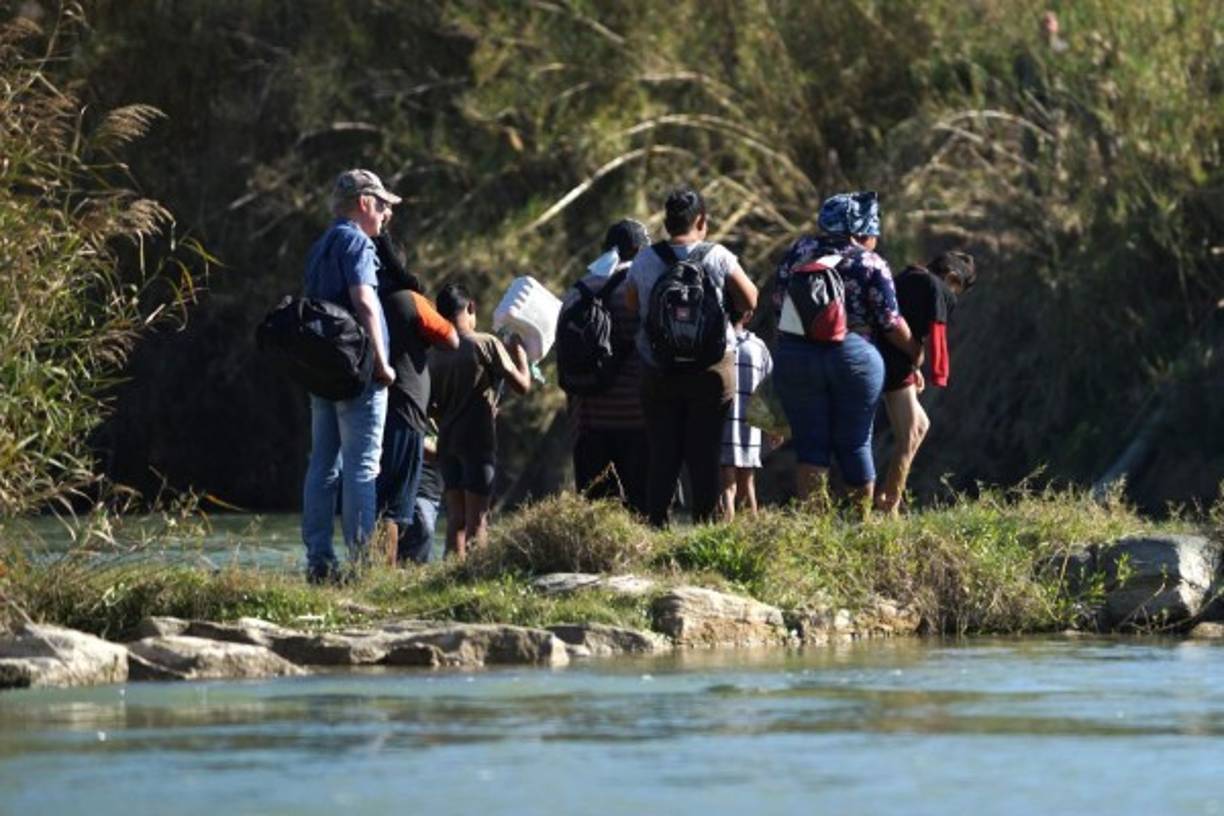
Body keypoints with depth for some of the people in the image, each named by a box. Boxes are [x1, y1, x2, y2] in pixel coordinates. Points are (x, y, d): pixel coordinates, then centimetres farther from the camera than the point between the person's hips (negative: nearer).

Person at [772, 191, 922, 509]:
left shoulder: (798, 252, 7)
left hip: (795, 357, 2)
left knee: (810, 444, 4)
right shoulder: (871, 265, -1)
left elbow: (779, 304, 9)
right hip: (854, 358, -2)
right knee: (855, 445, 8)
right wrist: (915, 351, 13)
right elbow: (891, 323, -2)